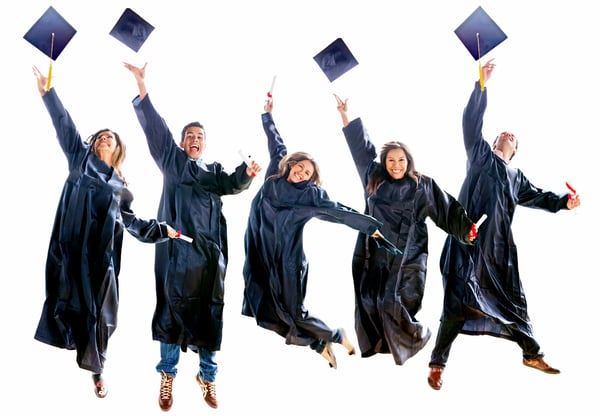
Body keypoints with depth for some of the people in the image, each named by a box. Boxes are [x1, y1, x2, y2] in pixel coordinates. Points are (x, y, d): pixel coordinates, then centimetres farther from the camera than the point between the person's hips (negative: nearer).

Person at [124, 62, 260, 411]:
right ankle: (168, 374, 10)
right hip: (178, 247, -2)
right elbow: (155, 127, 4)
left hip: (209, 250, 2)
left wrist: (247, 173, -21)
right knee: (174, 305, -2)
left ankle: (208, 375, 13)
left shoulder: (215, 170, 21)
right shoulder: (172, 161, 15)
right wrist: (141, 84, -6)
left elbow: (231, 184, 1)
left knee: (209, 310, 2)